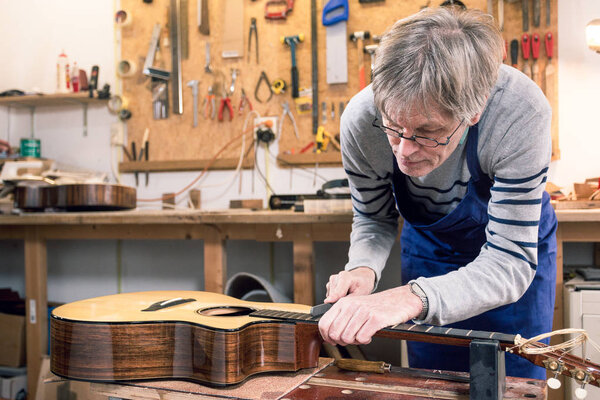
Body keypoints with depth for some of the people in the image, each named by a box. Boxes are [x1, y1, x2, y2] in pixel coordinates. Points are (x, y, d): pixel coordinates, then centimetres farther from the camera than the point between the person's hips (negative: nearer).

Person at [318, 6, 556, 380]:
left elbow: (511, 262, -37)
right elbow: (374, 220, -10)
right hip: (428, 247, 2)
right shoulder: (361, 121, -29)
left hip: (518, 240, -1)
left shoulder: (521, 115, -38)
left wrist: (412, 298, -54)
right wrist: (363, 269, -32)